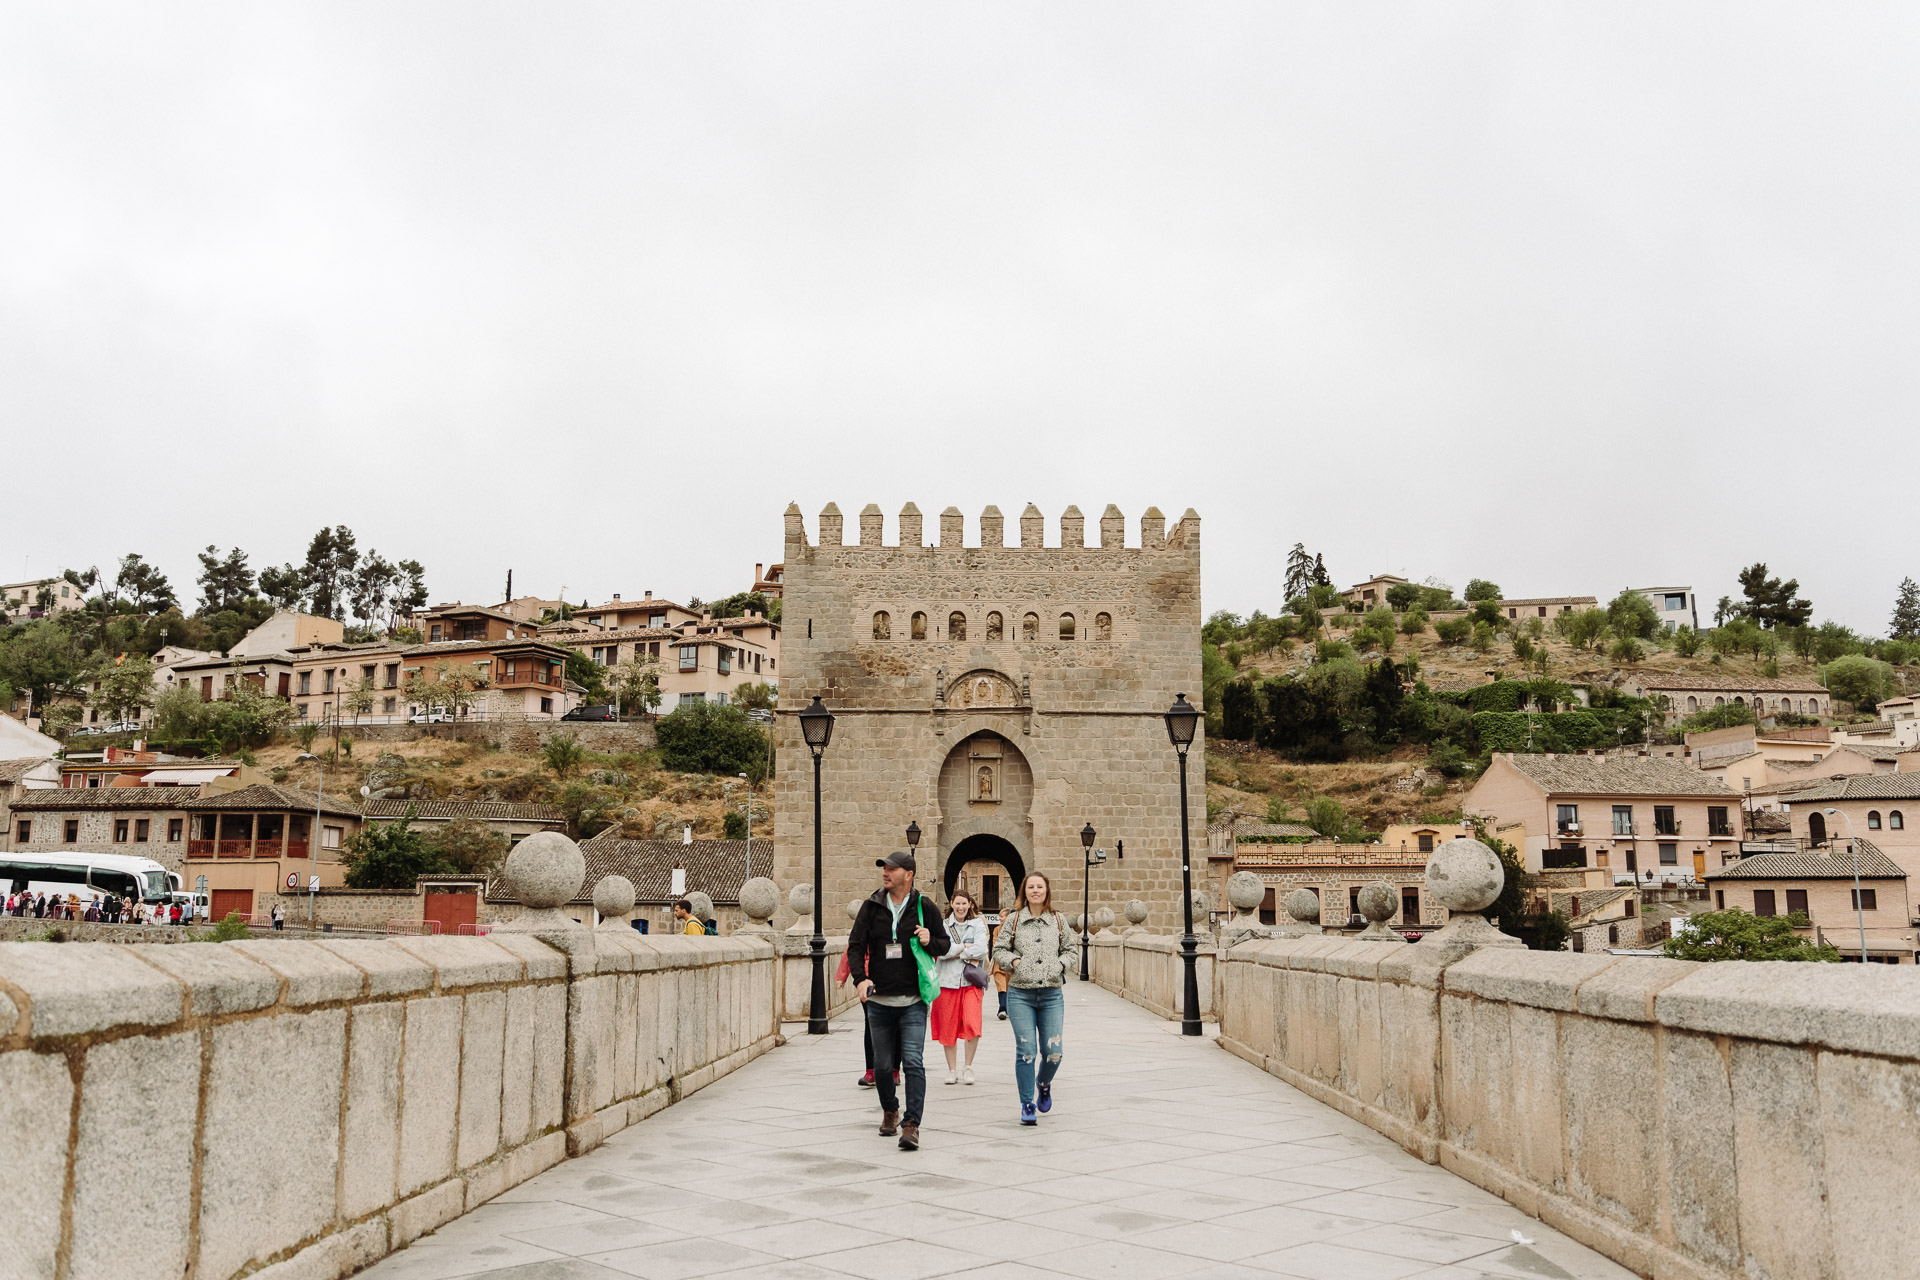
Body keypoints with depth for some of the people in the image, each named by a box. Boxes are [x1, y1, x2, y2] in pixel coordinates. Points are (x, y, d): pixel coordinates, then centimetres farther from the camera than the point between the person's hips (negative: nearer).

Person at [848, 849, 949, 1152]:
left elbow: (945, 944, 10)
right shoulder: (872, 907, 4)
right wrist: (860, 977, -15)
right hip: (879, 1001, 2)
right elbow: (855, 945, 2)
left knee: (913, 1063, -13)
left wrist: (930, 941, -13)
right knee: (883, 1065, 11)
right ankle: (890, 1111, 36)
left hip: (913, 1002, -2)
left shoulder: (924, 908, 1)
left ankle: (911, 1125, -10)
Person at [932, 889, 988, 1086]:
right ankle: (952, 1070, 17)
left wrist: (955, 952, -8)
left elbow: (981, 949, -9)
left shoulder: (978, 924, 7)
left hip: (971, 981, -1)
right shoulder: (943, 926, 8)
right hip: (947, 981, 1)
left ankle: (968, 1067, 4)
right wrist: (964, 947, -6)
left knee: (972, 1024, -15)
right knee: (948, 1027, 3)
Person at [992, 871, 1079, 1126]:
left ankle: (1044, 1084, 31)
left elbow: (1072, 950, 15)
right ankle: (1027, 1105, 7)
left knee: (1053, 1052, -3)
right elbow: (998, 951, 8)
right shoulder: (1013, 920, 4)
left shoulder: (1058, 921, 9)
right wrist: (1014, 961, -11)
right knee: (1026, 1051, -7)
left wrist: (1059, 965, -3)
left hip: (1052, 995, 2)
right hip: (1020, 994, -1)